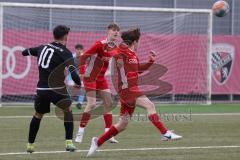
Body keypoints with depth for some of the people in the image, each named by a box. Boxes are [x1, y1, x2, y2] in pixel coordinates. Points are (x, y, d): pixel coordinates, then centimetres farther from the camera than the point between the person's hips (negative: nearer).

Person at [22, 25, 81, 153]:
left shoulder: (43, 47, 9)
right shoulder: (65, 53, -7)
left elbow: (25, 52, 23)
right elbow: (73, 71, -17)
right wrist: (78, 83, -2)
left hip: (41, 89, 4)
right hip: (57, 89, -4)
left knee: (38, 115, 22)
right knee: (68, 110, 16)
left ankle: (30, 145, 25)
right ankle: (69, 142, 5)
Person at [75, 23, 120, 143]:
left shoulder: (115, 47, 3)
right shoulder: (101, 44, -19)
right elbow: (84, 57, -18)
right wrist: (82, 71, -25)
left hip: (101, 78, 8)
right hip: (90, 76, -8)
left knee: (108, 103, 3)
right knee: (92, 104, -14)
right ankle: (80, 133, -5)